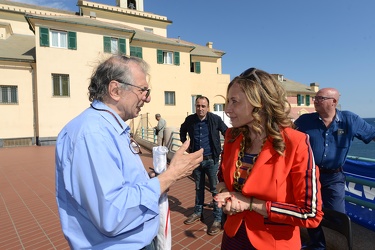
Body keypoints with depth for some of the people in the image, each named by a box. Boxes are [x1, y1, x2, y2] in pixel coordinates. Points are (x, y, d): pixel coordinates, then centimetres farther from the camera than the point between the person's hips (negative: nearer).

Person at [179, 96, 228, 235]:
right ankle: (198, 212, 36)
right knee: (198, 188, 18)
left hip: (211, 160, -3)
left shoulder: (215, 119, -11)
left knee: (215, 189, 2)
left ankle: (217, 219, 16)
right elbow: (182, 130, 20)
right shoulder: (190, 120, -2)